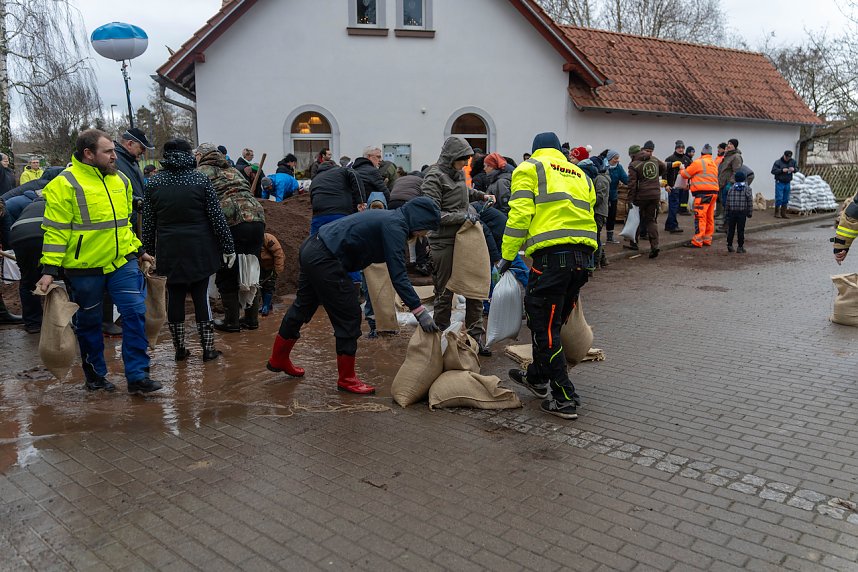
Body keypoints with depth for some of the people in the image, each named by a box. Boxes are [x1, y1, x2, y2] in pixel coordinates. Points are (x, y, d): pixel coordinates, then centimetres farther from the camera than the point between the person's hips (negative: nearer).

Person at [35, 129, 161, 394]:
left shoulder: (120, 180, 9)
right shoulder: (65, 184, -10)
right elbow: (56, 230, -11)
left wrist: (139, 251, 21)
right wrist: (49, 269, -15)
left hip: (122, 262, 4)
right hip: (84, 268, -4)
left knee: (135, 313, -5)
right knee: (88, 323, 11)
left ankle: (137, 376, 3)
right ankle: (95, 375, 30)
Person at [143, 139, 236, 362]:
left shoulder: (153, 183, 0)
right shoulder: (200, 180, -5)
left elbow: (148, 224, 3)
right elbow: (217, 217, -5)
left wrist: (148, 251, 12)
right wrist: (228, 247, 0)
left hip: (169, 250, 2)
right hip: (200, 250, -1)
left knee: (175, 296, 9)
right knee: (201, 295, 5)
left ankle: (179, 349, 17)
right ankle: (208, 348, 9)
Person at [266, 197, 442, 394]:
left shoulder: (389, 219, 13)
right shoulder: (395, 227, -16)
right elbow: (398, 276, -23)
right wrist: (420, 311, -22)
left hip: (311, 250, 11)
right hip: (325, 261, -11)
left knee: (302, 308, 24)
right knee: (349, 317, 0)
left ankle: (279, 359, 43)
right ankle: (346, 379, 14)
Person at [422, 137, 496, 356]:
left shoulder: (457, 173, 11)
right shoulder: (434, 177, -12)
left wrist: (481, 195, 19)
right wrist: (463, 216, -18)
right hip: (445, 243, -7)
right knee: (445, 293, 3)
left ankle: (475, 338, 18)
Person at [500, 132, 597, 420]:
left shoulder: (529, 168, 9)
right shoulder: (580, 175, 27)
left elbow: (519, 215, -4)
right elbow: (587, 213, 18)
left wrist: (507, 256, 0)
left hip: (552, 255, -7)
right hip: (583, 256, 7)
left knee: (544, 327, 1)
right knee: (553, 321, 21)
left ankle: (564, 399, 3)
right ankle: (538, 378, 38)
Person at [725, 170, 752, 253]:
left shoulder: (731, 188, 6)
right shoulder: (747, 188, 0)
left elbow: (727, 201, 7)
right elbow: (750, 202, -1)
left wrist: (727, 211, 15)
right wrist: (750, 212, 6)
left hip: (732, 212, 2)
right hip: (742, 212, -2)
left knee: (731, 229, 8)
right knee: (740, 230, 0)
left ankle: (729, 245, 10)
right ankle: (740, 247, 2)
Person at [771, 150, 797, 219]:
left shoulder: (792, 161, 5)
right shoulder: (778, 162, -10)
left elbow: (797, 168, 15)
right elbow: (773, 171, -13)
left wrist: (794, 169, -9)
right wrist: (782, 170, -23)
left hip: (787, 183, 5)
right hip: (779, 183, -5)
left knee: (786, 199, 8)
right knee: (779, 198, -7)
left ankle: (783, 213, 15)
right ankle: (777, 213, 2)